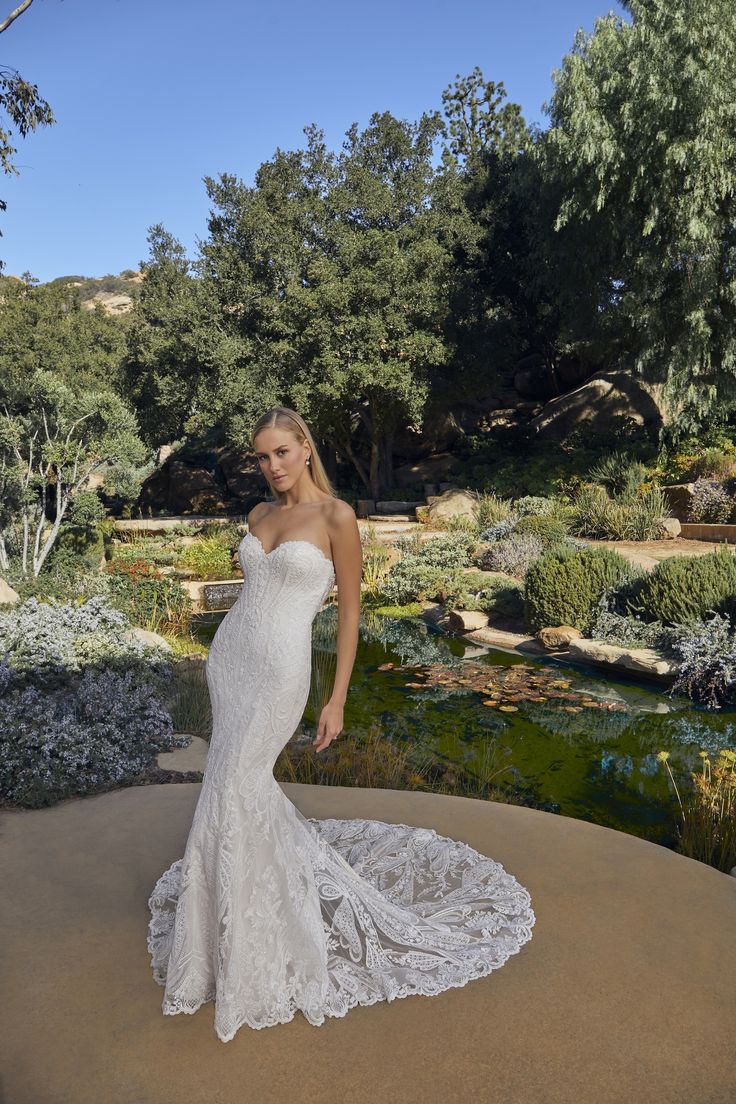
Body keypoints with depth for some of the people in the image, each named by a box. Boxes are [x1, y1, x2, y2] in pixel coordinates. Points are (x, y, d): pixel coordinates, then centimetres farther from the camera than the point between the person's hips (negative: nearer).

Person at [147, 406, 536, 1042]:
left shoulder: (337, 516, -11)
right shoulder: (260, 515, 9)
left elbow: (351, 611, -9)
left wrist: (337, 701, -11)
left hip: (280, 669, -7)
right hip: (227, 655, 7)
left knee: (232, 799, -5)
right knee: (248, 782, 14)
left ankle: (244, 948, 16)